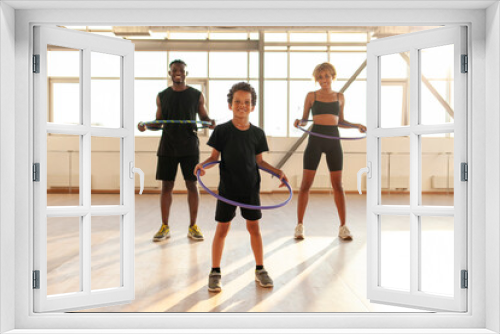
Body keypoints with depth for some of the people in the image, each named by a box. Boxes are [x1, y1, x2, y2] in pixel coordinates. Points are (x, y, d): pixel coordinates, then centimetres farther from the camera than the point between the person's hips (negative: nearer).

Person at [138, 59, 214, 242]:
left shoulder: (196, 95, 5)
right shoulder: (162, 96, 9)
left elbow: (204, 117, 10)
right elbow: (158, 122, 14)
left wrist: (210, 122, -13)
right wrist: (145, 125, -6)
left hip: (189, 147, -1)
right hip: (167, 147, 1)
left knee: (192, 185, 0)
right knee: (166, 186, 4)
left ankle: (193, 227, 12)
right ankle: (165, 227, 15)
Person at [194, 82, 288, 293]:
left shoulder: (257, 133, 1)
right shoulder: (222, 130, -5)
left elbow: (259, 161, 8)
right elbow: (215, 156, -1)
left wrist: (277, 171, -3)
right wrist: (202, 164, -20)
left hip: (250, 188, 2)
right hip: (227, 188, -2)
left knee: (254, 227, 10)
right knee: (222, 228, 5)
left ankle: (260, 270, 26)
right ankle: (215, 273, 19)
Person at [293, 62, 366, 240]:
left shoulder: (340, 97, 12)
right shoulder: (311, 95, 6)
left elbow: (340, 121, 18)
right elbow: (304, 120, 7)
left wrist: (356, 125, 3)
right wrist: (298, 122, -15)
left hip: (333, 141, 2)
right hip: (315, 140, -2)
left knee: (338, 185, 3)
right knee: (306, 184, -2)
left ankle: (343, 227, 12)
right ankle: (299, 226, 9)